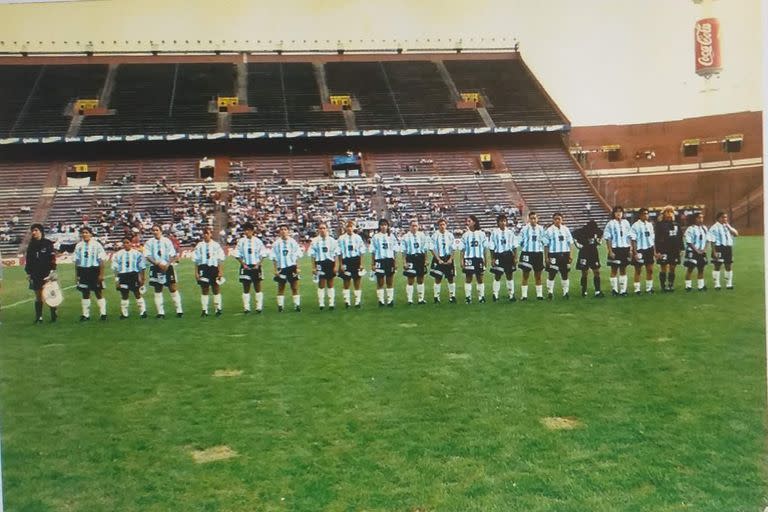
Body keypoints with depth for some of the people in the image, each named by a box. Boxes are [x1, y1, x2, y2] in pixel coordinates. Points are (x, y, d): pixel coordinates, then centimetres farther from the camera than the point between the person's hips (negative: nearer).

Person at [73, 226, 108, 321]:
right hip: (83, 271, 4)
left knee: (99, 293, 1)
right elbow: (76, 261, 11)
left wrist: (101, 274, -10)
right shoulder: (79, 246, 7)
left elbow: (101, 261, -5)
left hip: (94, 270, -4)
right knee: (85, 294, 9)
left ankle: (103, 313, 8)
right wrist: (76, 275, 7)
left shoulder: (96, 245, -4)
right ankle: (86, 314, 16)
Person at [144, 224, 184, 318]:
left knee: (173, 288, -1)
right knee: (157, 290, 6)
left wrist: (167, 265, -17)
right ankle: (160, 312, 12)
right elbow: (148, 256, -5)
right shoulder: (149, 243, 2)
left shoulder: (167, 241, 1)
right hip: (155, 268, 1)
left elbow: (173, 255, -2)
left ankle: (179, 310, 5)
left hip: (168, 267, -1)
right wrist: (158, 264, -18)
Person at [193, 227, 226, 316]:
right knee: (204, 290, 5)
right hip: (203, 268, 1)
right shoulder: (199, 245, 2)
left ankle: (218, 308, 13)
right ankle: (204, 310, 11)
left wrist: (220, 271, -5)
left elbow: (220, 259, 1)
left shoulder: (216, 245, 0)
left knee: (216, 289, 5)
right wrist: (196, 272, 0)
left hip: (214, 268, -1)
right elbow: (196, 260, 4)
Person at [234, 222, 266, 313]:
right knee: (246, 288, 3)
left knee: (257, 288, 5)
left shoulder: (257, 241, -1)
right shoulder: (241, 241, 1)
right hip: (246, 267, 1)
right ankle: (246, 308, 7)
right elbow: (237, 255, 3)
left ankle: (259, 307, 11)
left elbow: (262, 254, 2)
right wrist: (243, 264, -8)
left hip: (256, 267, -1)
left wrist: (258, 264, -9)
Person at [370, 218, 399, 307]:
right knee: (380, 282, 2)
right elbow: (373, 252, 2)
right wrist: (372, 264, -2)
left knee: (390, 282, 8)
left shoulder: (391, 236, 7)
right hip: (379, 260, -2)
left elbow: (395, 250, 9)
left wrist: (394, 262, 5)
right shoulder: (375, 237, 1)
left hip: (390, 260, 2)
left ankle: (390, 300, 15)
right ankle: (381, 301, 9)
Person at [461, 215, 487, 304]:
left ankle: (481, 296, 14)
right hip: (468, 259, 0)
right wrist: (462, 260, -3)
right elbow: (463, 249, 3)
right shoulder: (465, 235, 2)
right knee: (468, 279, 2)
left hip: (479, 258, 0)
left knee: (480, 278, 7)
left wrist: (484, 259, 3)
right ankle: (468, 297, 7)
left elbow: (484, 248, 6)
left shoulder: (481, 233, 2)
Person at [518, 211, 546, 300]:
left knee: (538, 275, 9)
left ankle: (539, 294, 17)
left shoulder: (541, 229, 6)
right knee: (525, 275, 1)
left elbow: (544, 242, 11)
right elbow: (520, 241, 3)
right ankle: (524, 295, 5)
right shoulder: (524, 229, -1)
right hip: (527, 253, -2)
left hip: (538, 253, 2)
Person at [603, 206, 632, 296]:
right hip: (615, 249, -4)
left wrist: (629, 249, 9)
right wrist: (610, 251, -13)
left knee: (623, 270, 8)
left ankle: (623, 290, 14)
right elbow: (607, 239, -7)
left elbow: (628, 236, 13)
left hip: (625, 249, 4)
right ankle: (614, 290, 12)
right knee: (614, 270, 4)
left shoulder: (626, 222, 7)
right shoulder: (611, 224, -6)